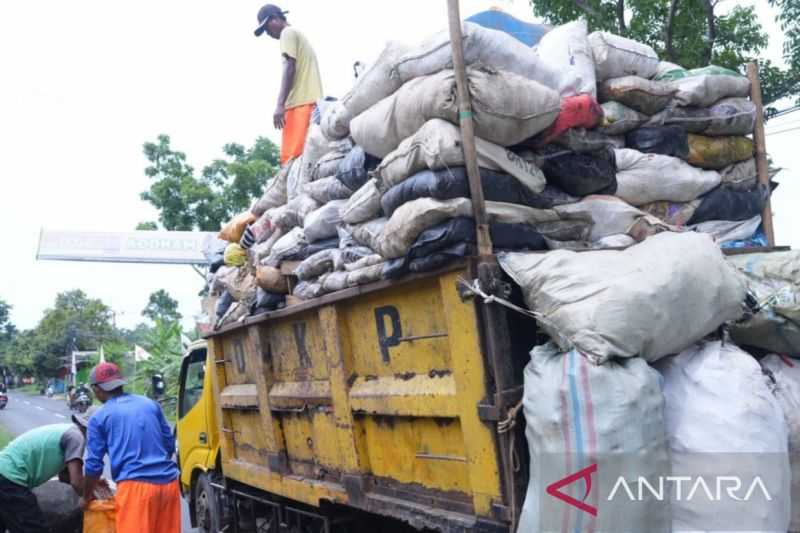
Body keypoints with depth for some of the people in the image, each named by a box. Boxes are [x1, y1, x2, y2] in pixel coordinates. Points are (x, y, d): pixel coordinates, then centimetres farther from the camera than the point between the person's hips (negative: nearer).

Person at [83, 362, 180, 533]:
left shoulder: (99, 418, 5)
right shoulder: (151, 404, 16)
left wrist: (87, 496, 24)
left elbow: (94, 464, 7)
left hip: (136, 486, -4)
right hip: (168, 482, 5)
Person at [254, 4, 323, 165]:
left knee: (292, 157, -18)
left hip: (300, 103, -9)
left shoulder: (288, 33, 4)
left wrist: (280, 104, -17)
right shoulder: (298, 35, 32)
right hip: (312, 101, 9)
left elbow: (290, 68, -9)